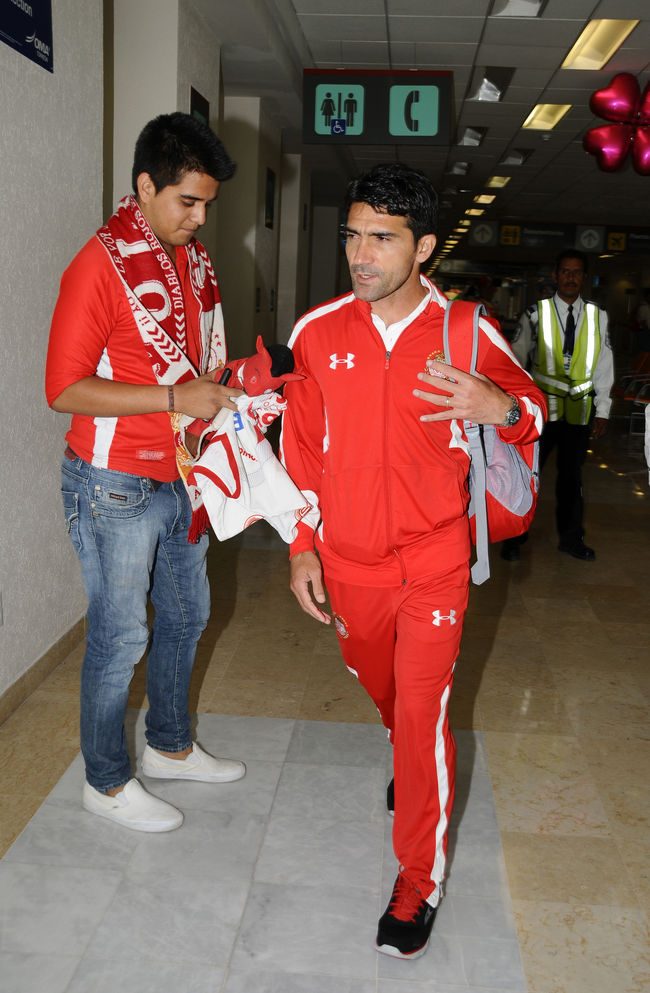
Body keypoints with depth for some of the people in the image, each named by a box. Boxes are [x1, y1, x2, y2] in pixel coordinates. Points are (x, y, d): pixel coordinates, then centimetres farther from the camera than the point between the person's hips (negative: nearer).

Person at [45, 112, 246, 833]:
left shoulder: (194, 258, 9)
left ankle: (169, 746, 39)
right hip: (115, 487, -8)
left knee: (186, 615, 18)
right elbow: (65, 389, -20)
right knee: (120, 637, 3)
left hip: (179, 477, 8)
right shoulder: (102, 263, -16)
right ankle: (106, 781, 24)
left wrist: (223, 387, 1)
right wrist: (176, 398, -24)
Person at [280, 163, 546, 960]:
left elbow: (533, 409, 4)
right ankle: (415, 759, 58)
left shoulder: (468, 332, -10)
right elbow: (302, 448, 3)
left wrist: (499, 409, -21)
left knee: (422, 711, -3)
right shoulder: (318, 331, -5)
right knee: (376, 680, 24)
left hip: (433, 561, -3)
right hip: (348, 560, 3)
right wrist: (302, 548, 2)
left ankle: (419, 880, 17)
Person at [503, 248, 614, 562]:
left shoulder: (597, 318, 7)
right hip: (541, 410, -2)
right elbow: (515, 363, 1)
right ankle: (514, 537, 17)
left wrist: (602, 412, 4)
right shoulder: (536, 314, -1)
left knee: (572, 477, 13)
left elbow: (603, 368, 8)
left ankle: (570, 538, 28)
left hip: (580, 413, 3)